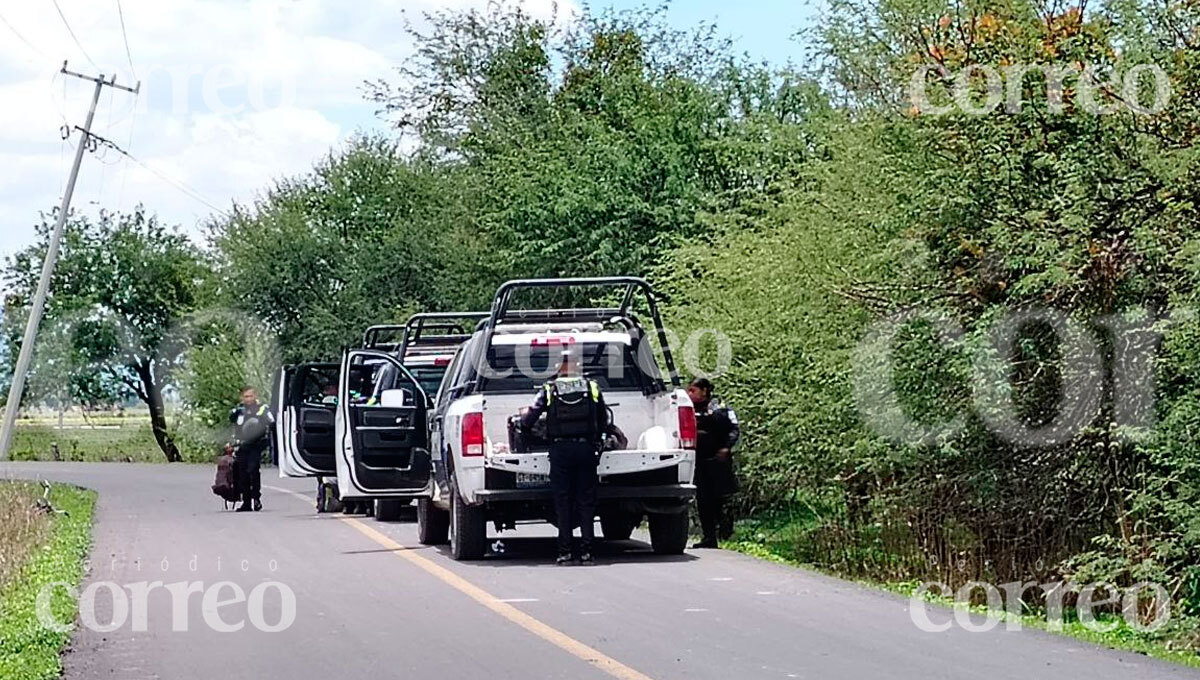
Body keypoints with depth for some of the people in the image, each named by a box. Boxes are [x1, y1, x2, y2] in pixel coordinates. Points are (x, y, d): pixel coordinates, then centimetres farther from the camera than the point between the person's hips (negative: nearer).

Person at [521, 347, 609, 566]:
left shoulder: (549, 390, 4)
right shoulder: (592, 388, 9)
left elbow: (529, 419, -1)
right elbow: (603, 422, 11)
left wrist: (524, 419, 20)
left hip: (560, 449, -1)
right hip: (586, 448, 1)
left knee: (563, 501, 4)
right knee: (586, 500, 5)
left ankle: (565, 551, 1)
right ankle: (586, 551, 1)